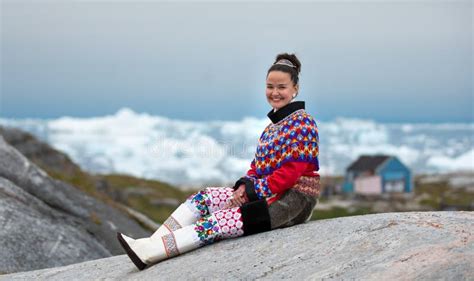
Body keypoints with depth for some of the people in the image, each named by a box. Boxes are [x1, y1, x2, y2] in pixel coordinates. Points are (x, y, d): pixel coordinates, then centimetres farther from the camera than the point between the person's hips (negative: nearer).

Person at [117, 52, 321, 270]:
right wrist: (245, 185, -5)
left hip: (294, 198, -8)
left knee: (220, 221, -25)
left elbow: (291, 172, -17)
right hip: (266, 193, 8)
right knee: (203, 198, -10)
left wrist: (252, 190, -17)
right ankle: (150, 244, -23)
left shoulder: (303, 122, -8)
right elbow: (257, 167, 17)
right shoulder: (272, 126, 19)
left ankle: (148, 253, -34)